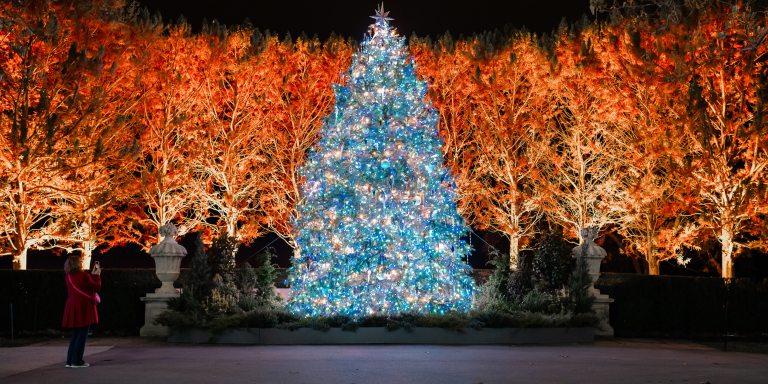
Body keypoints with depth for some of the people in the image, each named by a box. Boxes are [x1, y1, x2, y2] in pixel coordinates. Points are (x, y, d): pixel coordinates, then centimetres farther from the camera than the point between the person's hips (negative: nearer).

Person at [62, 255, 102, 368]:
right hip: (84, 307, -7)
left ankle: (70, 360, 14)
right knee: (82, 334, -1)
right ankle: (77, 361, -2)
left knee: (75, 334, 15)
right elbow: (97, 287, -6)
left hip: (72, 307, 7)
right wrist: (97, 275, 8)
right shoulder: (84, 275, -13)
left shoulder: (68, 277, 7)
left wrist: (92, 274, 19)